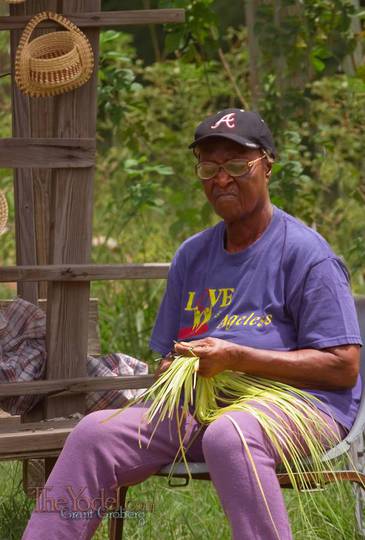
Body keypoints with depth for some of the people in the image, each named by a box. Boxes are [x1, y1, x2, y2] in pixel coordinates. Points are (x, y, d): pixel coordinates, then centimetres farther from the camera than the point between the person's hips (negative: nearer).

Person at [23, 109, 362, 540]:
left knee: (227, 438, -40)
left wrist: (235, 357, -16)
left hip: (296, 399, -6)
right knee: (95, 433, -14)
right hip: (200, 403, 6)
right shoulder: (192, 255, 18)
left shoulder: (305, 252, -3)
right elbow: (168, 355, 27)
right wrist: (175, 369, -1)